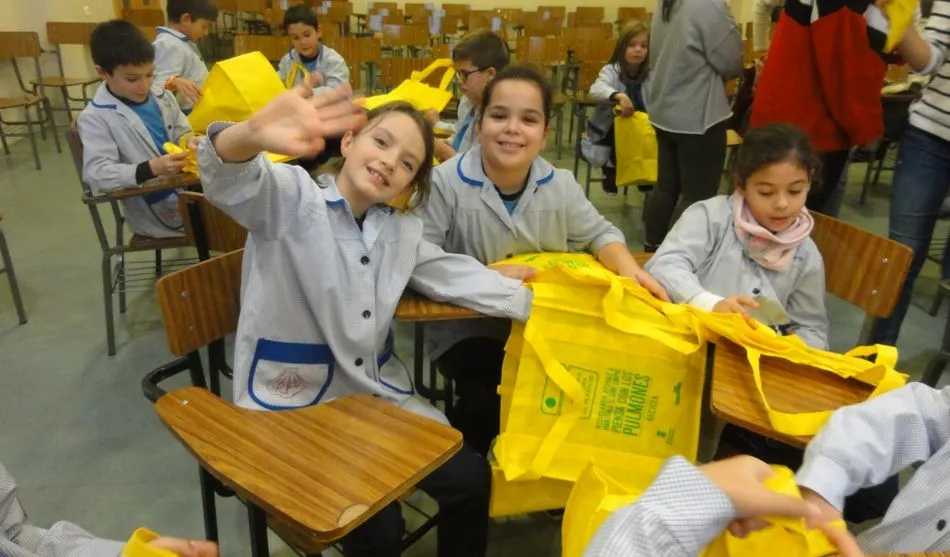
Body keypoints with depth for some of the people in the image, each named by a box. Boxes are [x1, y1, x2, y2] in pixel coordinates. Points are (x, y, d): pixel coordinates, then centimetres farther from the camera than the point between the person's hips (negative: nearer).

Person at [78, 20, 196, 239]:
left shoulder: (161, 96, 8)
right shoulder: (95, 118, -8)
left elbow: (182, 132, 20)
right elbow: (97, 174, -17)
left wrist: (191, 141, -6)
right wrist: (151, 169, -33)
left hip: (188, 187, 6)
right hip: (153, 210, -6)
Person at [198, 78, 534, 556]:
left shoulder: (402, 232, 9)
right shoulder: (290, 197, -11)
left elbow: (456, 276, 9)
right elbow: (229, 179, -30)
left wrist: (537, 302, -1)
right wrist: (252, 135, -54)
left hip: (379, 396, 6)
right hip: (292, 407, -6)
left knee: (470, 479, 0)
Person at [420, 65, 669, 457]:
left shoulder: (560, 185, -3)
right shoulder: (446, 182, -16)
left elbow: (598, 233, 11)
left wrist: (628, 267, -10)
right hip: (468, 328, -4)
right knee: (488, 399, -29)